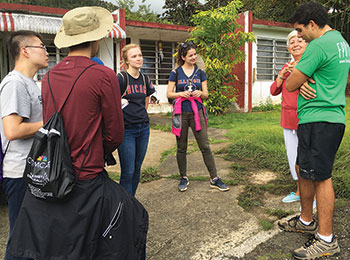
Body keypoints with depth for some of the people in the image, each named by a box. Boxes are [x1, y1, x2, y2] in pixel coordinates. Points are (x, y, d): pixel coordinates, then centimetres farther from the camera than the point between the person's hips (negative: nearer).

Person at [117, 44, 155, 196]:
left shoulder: (145, 79, 10)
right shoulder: (121, 78, -9)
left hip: (143, 128, 6)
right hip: (126, 129, -6)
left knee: (137, 169, 12)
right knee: (128, 172, -4)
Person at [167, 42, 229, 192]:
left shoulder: (200, 72, 8)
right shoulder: (176, 73, 3)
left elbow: (206, 94, 8)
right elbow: (169, 94, 2)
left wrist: (200, 93, -14)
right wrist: (181, 94, -15)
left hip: (197, 112, 1)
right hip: (181, 113, -1)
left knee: (205, 146, -1)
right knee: (181, 148, 8)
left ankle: (214, 179, 7)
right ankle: (184, 178, 23)